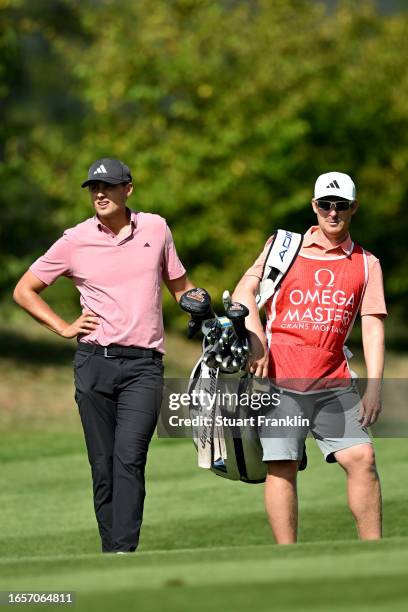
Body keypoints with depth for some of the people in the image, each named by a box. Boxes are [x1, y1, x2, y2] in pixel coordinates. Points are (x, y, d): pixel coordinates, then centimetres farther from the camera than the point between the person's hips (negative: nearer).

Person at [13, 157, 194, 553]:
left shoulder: (155, 229, 8)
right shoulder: (75, 241, 4)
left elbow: (180, 288, 19)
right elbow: (24, 290, 13)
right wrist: (64, 328, 4)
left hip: (143, 364, -1)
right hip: (94, 361, 1)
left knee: (129, 458, -16)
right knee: (102, 465, 3)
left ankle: (123, 553, -23)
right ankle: (110, 552, 11)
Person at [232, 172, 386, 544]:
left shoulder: (367, 264, 12)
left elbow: (373, 328, 6)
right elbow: (245, 291, 4)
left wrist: (374, 387, -4)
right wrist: (256, 339, -12)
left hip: (334, 382, 1)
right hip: (280, 376, -1)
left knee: (361, 458, -9)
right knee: (282, 467, -5)